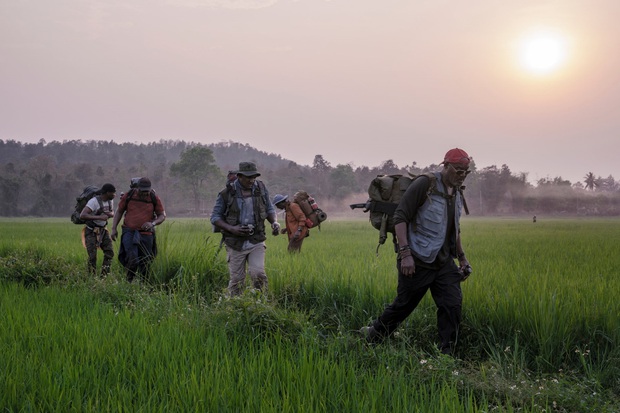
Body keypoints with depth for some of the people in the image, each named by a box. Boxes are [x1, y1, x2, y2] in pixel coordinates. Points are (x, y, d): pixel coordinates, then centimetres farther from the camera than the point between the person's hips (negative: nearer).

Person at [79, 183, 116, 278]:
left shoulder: (109, 200, -4)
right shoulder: (94, 201, -27)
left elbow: (112, 213, 13)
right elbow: (82, 216, -36)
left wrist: (110, 214, -12)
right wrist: (99, 217, -40)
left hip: (102, 230, 6)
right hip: (91, 231, -6)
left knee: (109, 252, -5)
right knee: (92, 256, -10)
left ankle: (104, 276, 5)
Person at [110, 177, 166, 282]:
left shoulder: (154, 198, -1)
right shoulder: (129, 195, -1)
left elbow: (162, 216, 5)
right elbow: (119, 211, 10)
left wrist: (153, 223, -15)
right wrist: (114, 228, 4)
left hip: (146, 234, 2)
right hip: (129, 232, -1)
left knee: (145, 262, 5)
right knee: (132, 257, -21)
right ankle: (129, 281, -1)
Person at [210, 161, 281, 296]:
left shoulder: (261, 188, 1)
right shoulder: (226, 194, -8)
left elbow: (269, 209, 14)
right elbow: (215, 217, -2)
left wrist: (274, 222, -7)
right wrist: (231, 228, -18)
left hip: (256, 241, 1)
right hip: (235, 243, -1)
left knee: (258, 274, -15)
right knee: (237, 280, 5)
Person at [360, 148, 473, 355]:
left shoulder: (457, 194, 11)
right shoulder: (424, 185, -13)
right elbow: (400, 217, -16)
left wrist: (462, 257, 22)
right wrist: (405, 253, -23)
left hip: (444, 262, 7)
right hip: (417, 262, -6)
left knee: (452, 305, -4)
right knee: (403, 305, 6)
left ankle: (446, 355, 7)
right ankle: (372, 336, 29)